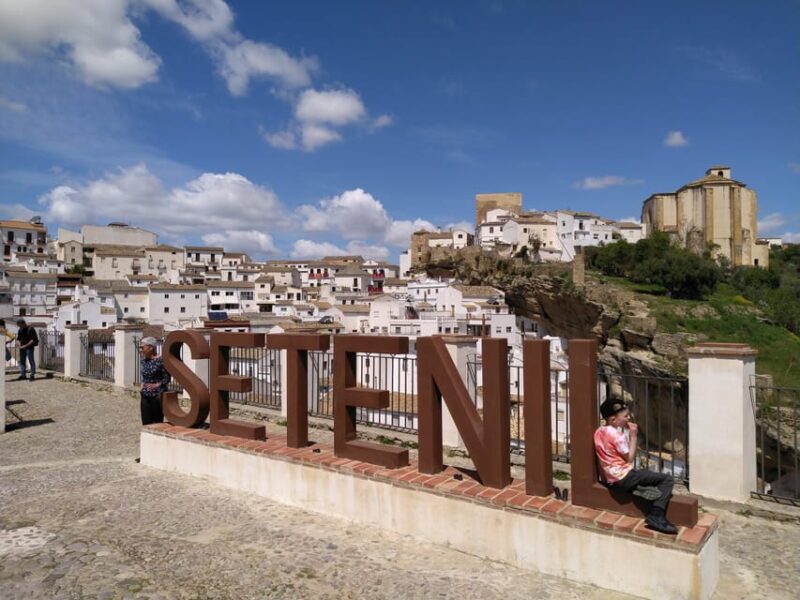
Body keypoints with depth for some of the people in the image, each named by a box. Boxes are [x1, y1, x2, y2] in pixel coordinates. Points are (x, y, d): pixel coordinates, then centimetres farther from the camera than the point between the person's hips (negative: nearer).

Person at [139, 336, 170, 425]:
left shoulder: (161, 361, -13)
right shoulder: (144, 360, 7)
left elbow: (167, 378, -10)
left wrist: (157, 385, -21)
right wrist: (142, 384, 3)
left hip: (157, 396, -7)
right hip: (145, 396, 7)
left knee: (157, 423, 1)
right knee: (146, 423, 9)